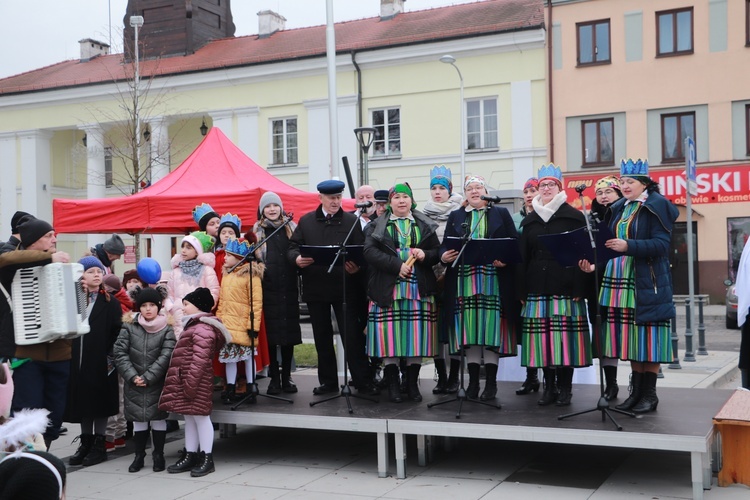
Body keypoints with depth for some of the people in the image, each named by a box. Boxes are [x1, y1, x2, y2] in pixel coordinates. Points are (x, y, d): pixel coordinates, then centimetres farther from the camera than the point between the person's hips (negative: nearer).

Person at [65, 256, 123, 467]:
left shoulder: (110, 301, 1)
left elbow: (117, 331, -5)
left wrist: (111, 357, -12)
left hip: (101, 362, -2)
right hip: (77, 360, 3)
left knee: (99, 401, 3)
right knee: (82, 400, 9)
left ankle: (99, 444, 12)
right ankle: (86, 442, 21)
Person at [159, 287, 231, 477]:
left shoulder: (202, 329, -16)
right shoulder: (194, 326, 19)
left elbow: (199, 360, -22)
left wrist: (190, 384, -24)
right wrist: (183, 383, 20)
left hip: (196, 381, -11)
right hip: (185, 381, 11)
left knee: (200, 417, -4)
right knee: (189, 418, 14)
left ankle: (207, 459, 3)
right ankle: (190, 456, 22)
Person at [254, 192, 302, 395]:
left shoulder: (291, 228, 11)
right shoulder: (257, 231, 7)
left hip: (288, 288, 2)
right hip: (269, 288, -2)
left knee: (289, 332, 4)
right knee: (270, 333, -1)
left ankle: (286, 376, 13)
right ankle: (274, 378, 7)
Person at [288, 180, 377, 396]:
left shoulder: (352, 221, 4)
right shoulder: (306, 221, 10)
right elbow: (293, 247, 6)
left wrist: (356, 267, -23)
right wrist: (297, 258, -16)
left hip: (344, 286, -3)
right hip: (315, 287, 3)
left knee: (352, 334, -3)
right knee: (322, 337, 10)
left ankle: (363, 381, 3)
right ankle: (328, 381, 21)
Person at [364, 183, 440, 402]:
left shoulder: (425, 225, 14)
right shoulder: (378, 225, 8)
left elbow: (438, 252, 10)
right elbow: (370, 252, -6)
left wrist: (425, 255, -12)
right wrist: (397, 265, -16)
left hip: (419, 289, 2)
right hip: (387, 290, -1)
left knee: (417, 335, 1)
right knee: (390, 336, -3)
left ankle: (412, 384, 12)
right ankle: (393, 385, 6)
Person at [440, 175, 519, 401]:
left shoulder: (501, 213, 11)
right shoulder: (455, 217, 16)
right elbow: (445, 245, 10)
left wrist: (506, 259, -14)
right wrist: (444, 256, -12)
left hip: (493, 280, -2)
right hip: (464, 280, 2)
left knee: (491, 329, -3)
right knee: (470, 331, 2)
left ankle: (491, 382, 4)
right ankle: (473, 381, 10)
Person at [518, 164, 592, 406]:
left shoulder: (574, 217, 3)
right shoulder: (529, 221, 15)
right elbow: (523, 257, 13)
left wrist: (579, 288, -10)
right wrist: (522, 291, 6)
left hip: (565, 287, -3)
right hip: (537, 287, 3)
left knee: (565, 336, -4)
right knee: (543, 337, 2)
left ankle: (565, 387, 6)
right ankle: (549, 386, 13)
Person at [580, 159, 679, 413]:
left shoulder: (657, 206, -5)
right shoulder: (619, 209, 15)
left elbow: (662, 244, -16)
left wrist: (628, 246, -27)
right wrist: (596, 262, 2)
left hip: (647, 282, -6)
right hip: (621, 280, 6)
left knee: (648, 336, -2)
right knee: (630, 337, 8)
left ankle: (650, 393, 6)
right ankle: (636, 390, 16)